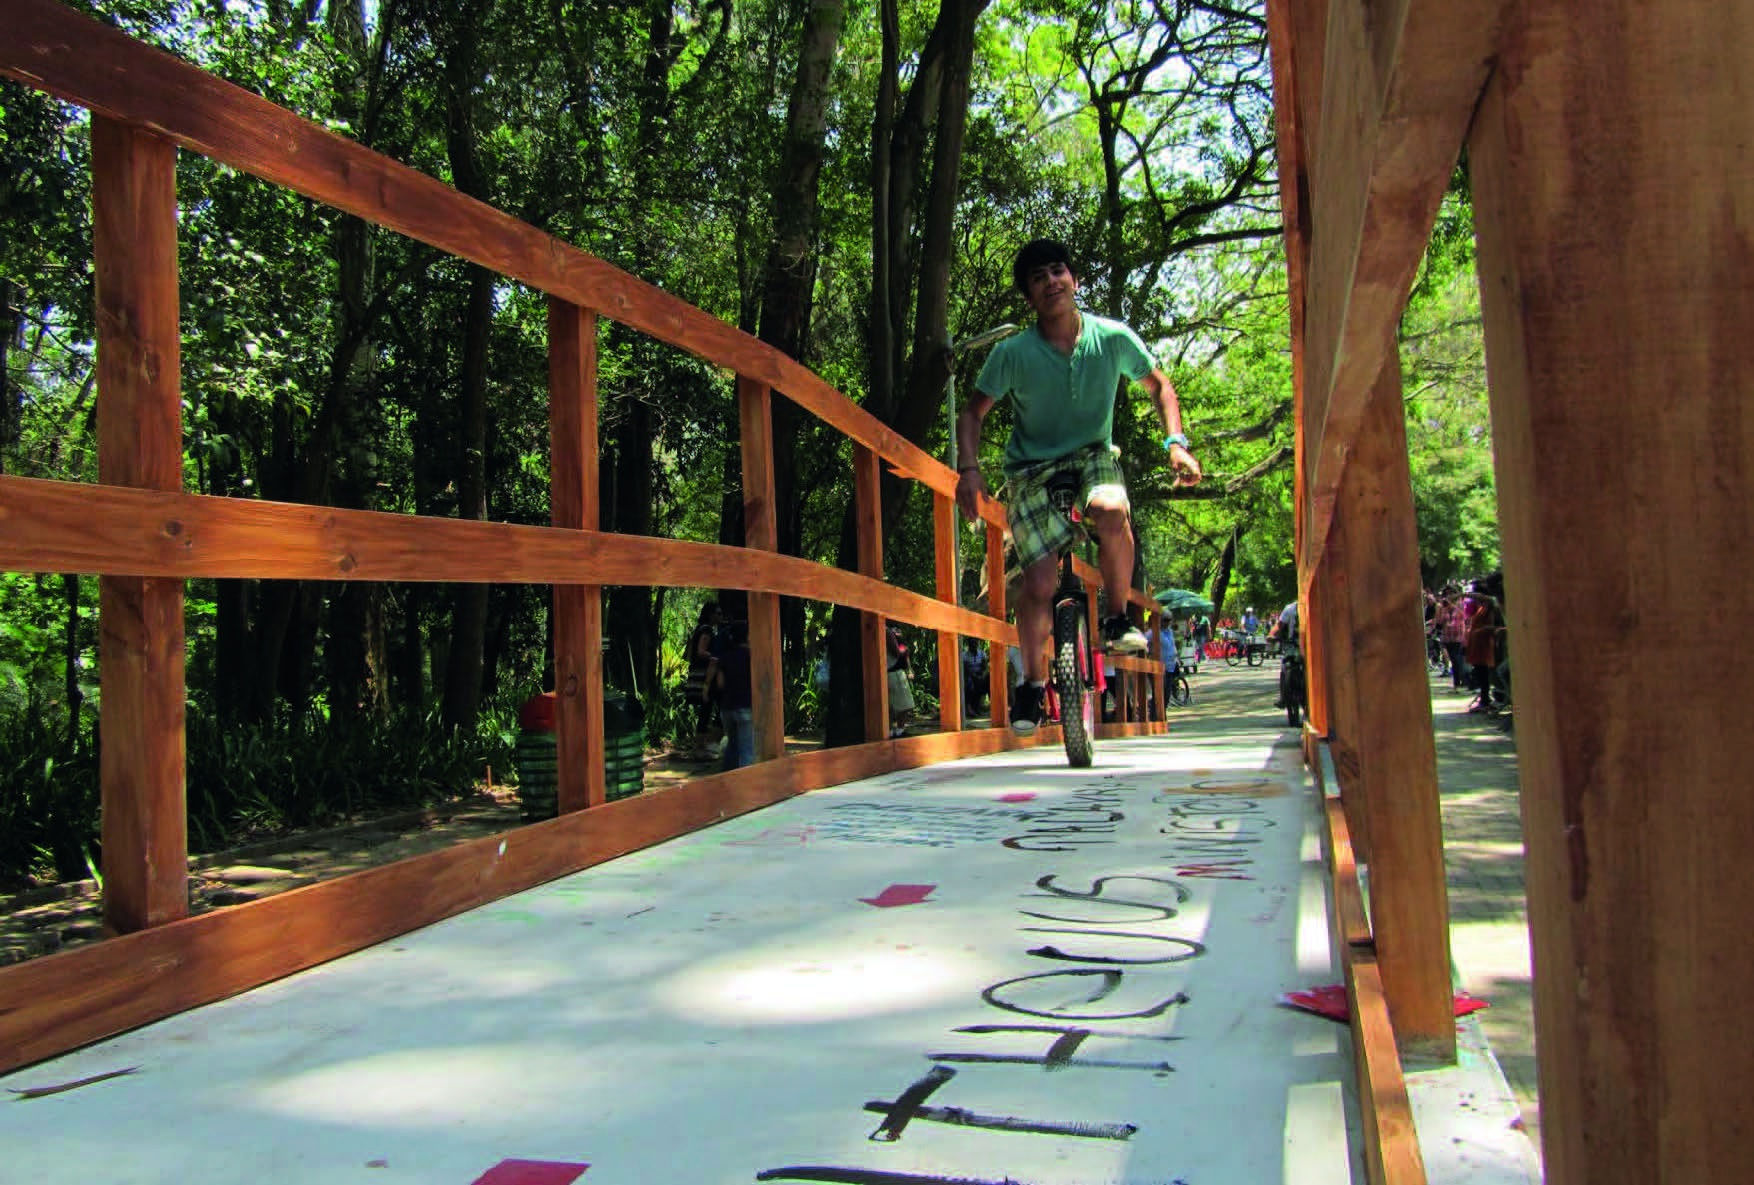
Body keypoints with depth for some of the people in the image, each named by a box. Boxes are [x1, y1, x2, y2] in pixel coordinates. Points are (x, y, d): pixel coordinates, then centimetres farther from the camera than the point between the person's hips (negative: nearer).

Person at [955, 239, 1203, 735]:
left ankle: (1118, 618, -11)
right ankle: (1033, 682, 9)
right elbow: (973, 412, -3)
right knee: (1039, 585, -16)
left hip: (1092, 457, 1)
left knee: (1112, 511, -36)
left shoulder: (1113, 337, -9)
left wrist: (1176, 443, -7)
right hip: (1031, 470, -1)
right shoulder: (1012, 353, -14)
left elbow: (1159, 386, 7)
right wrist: (968, 468, -20)